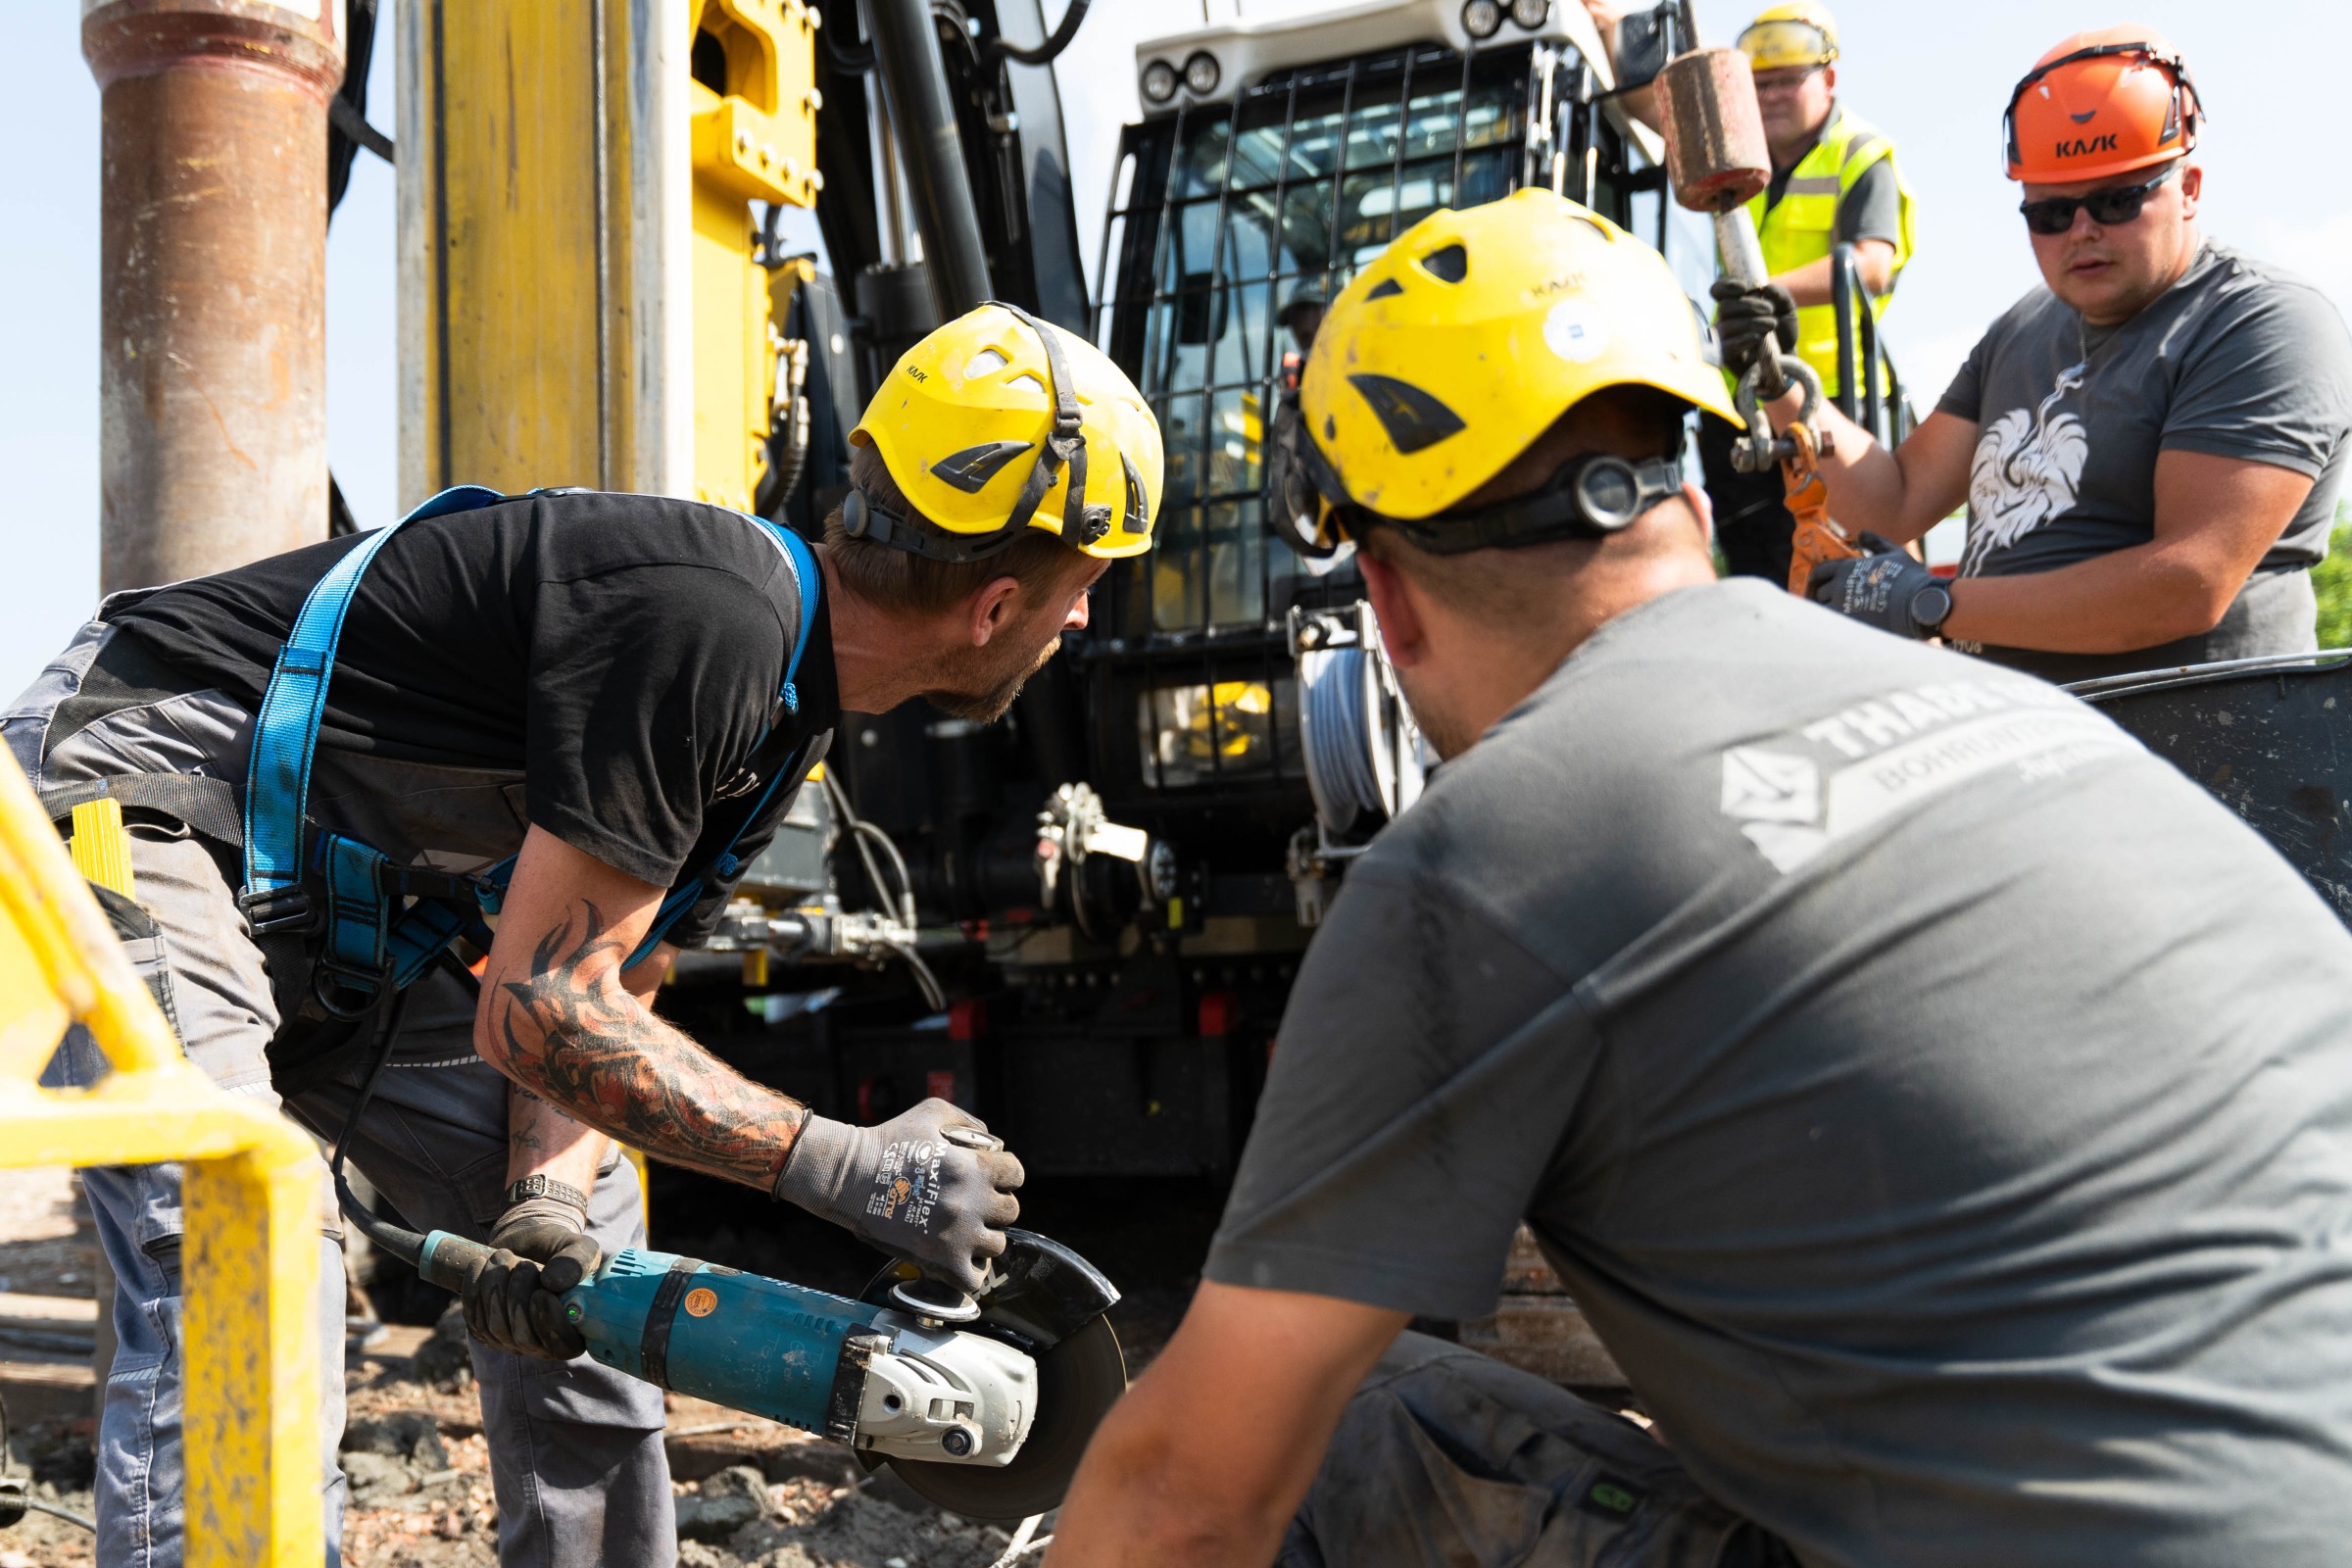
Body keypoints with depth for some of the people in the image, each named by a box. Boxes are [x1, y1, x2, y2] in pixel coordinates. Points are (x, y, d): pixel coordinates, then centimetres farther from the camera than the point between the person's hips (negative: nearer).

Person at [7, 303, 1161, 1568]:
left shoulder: (787, 700, 3)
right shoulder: (708, 621, -28)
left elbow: (600, 992, 5)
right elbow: (536, 1010, -27)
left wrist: (545, 1200, -13)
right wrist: (843, 1168, -24)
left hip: (323, 920, 9)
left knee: (583, 1231, 8)